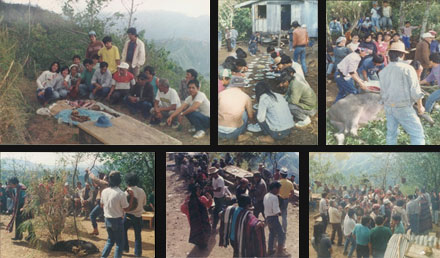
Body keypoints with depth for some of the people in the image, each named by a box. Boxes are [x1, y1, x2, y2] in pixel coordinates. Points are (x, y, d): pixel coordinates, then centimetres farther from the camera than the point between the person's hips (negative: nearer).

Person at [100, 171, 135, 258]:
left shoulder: (104, 191, -3)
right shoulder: (121, 193, -21)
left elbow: (102, 205, 11)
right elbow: (127, 209, -13)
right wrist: (132, 197, -10)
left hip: (107, 219, 6)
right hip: (117, 220, -6)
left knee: (110, 240, 23)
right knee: (119, 243, 7)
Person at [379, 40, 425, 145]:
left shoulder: (383, 71, 5)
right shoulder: (407, 68, -11)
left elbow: (382, 92, 11)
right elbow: (415, 91, -10)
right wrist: (420, 106, 2)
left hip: (388, 107, 6)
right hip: (403, 108, -6)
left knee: (391, 133, 15)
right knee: (417, 134, -2)